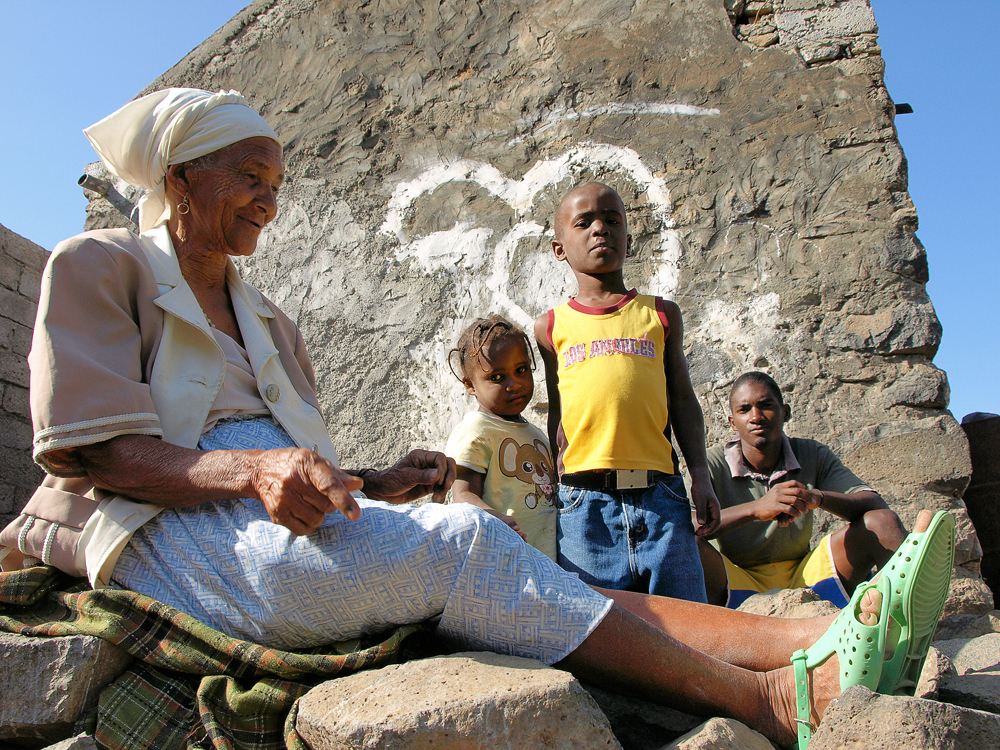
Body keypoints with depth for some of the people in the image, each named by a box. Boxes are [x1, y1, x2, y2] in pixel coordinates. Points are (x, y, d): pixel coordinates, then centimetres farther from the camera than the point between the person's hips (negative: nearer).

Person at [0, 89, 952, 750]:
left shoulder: (262, 320, 27)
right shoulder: (97, 267, 7)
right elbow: (85, 451, -7)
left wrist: (372, 486, 0)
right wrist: (254, 470, -23)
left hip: (274, 528, 6)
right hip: (170, 539, -5)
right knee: (457, 542, -30)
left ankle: (821, 635, -33)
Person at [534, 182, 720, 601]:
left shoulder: (661, 314, 12)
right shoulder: (551, 327, 10)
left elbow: (682, 398, 13)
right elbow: (557, 413, 14)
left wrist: (700, 475, 4)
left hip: (661, 496, 1)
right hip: (584, 503, -1)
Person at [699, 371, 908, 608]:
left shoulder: (812, 455, 2)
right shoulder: (713, 465, -9)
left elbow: (876, 506, -10)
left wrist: (819, 497, -31)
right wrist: (755, 509, -40)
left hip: (803, 578, 4)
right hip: (740, 585, -3)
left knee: (882, 522, -14)